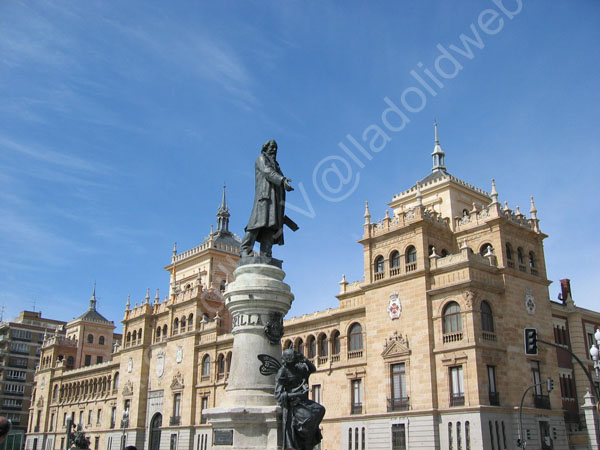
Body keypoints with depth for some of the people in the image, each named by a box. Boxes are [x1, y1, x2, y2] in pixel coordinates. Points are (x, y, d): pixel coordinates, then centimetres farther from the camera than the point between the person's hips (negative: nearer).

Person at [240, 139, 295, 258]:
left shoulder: (275, 165, 35)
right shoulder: (261, 158, 12)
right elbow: (267, 172, -9)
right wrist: (282, 180, -27)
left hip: (275, 197, 7)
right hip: (265, 194, -7)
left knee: (271, 226, -8)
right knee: (261, 221, -23)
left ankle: (265, 255, -19)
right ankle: (245, 250, -29)